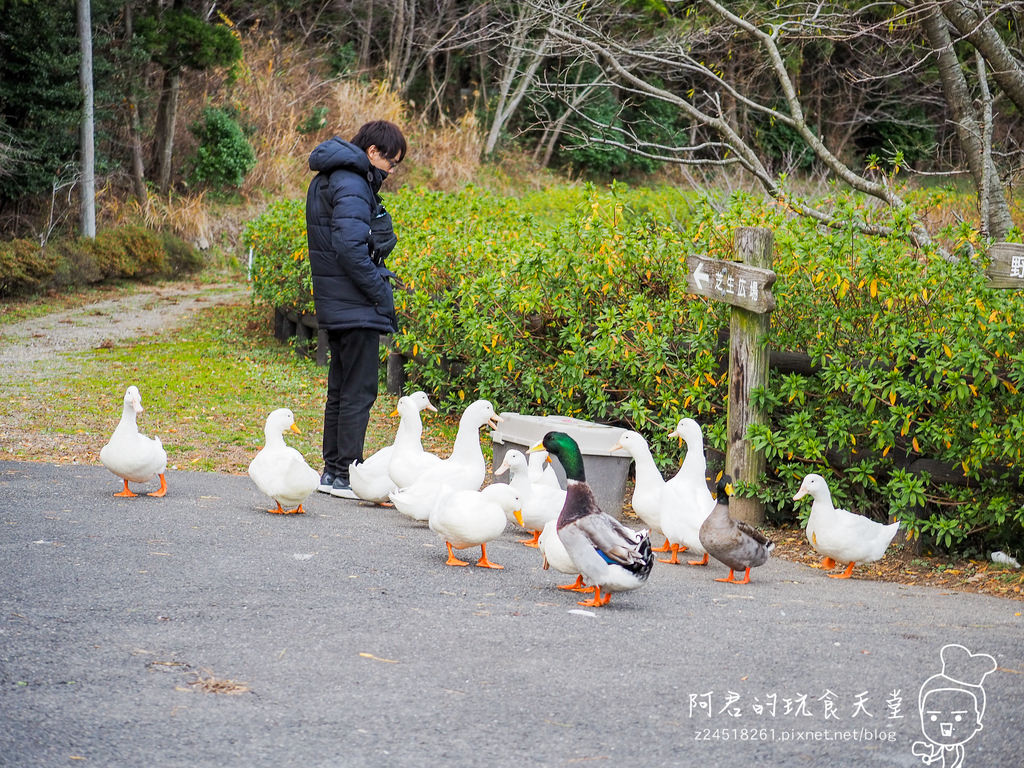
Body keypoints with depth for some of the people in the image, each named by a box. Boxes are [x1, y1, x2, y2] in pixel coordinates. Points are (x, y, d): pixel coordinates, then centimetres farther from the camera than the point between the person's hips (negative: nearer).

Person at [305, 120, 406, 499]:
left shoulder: (326, 180, 16)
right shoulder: (351, 184, -16)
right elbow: (349, 246, -24)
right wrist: (381, 293, -17)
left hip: (335, 306, 10)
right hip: (356, 306, -10)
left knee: (341, 389, 15)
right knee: (359, 391, -5)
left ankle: (333, 470, 20)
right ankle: (346, 475, -3)